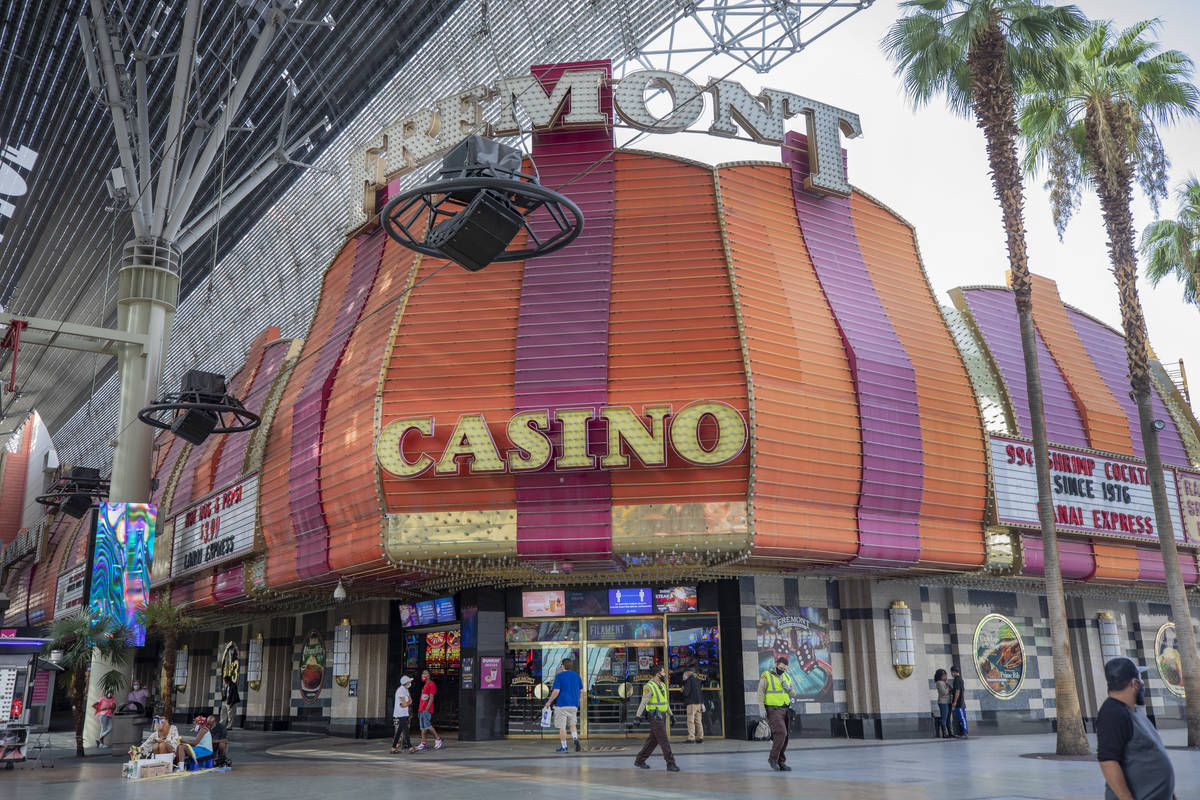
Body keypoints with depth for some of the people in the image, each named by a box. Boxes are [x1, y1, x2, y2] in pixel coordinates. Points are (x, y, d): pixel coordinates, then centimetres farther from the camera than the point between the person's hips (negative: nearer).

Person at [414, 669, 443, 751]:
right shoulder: (424, 685, 20)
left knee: (427, 725, -13)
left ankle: (438, 739, 1)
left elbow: (431, 698, -14)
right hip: (421, 709, 9)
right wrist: (420, 709, 19)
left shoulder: (432, 684, -8)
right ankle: (423, 744, 6)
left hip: (427, 710, -9)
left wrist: (426, 709, -20)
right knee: (422, 726, 6)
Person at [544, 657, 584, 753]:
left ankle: (563, 747, 4)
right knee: (573, 724, 18)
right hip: (574, 705, 5)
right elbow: (581, 690, 11)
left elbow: (556, 691, -13)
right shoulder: (577, 675, 8)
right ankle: (575, 739, -7)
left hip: (562, 704, -5)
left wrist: (549, 702, -2)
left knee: (562, 726, 3)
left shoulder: (559, 676, -6)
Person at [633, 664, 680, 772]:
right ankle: (671, 763, -3)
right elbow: (643, 702, -17)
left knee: (653, 740, 10)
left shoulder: (662, 685, 13)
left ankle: (639, 760, 19)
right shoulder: (649, 686, -14)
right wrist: (638, 716, -21)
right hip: (654, 717, -9)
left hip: (662, 717, 9)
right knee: (664, 740, -8)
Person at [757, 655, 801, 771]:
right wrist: (762, 709, -17)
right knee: (781, 733, -19)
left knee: (785, 736, 3)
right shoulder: (766, 676, -7)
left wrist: (788, 688, -10)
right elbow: (760, 693, -9)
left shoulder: (787, 677, 12)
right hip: (772, 710, -6)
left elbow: (794, 694, 11)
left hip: (784, 710, 6)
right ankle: (773, 758, -5)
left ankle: (780, 762, 11)